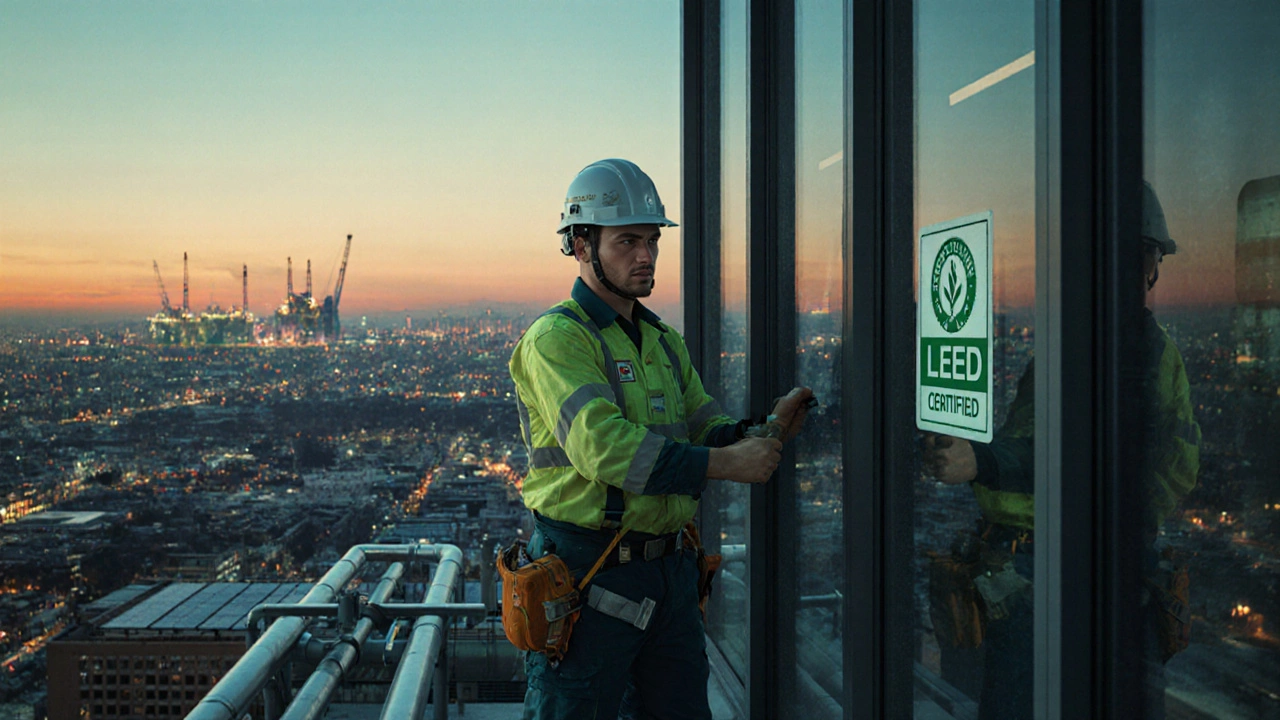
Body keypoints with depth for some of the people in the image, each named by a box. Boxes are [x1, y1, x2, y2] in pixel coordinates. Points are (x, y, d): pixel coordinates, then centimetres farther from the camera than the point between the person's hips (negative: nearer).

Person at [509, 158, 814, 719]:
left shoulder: (665, 342, 14)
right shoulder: (556, 337, -13)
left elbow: (707, 432, 11)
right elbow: (601, 447, -25)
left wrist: (765, 431, -11)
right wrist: (725, 464, -26)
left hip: (669, 567, 8)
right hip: (588, 577, -7)